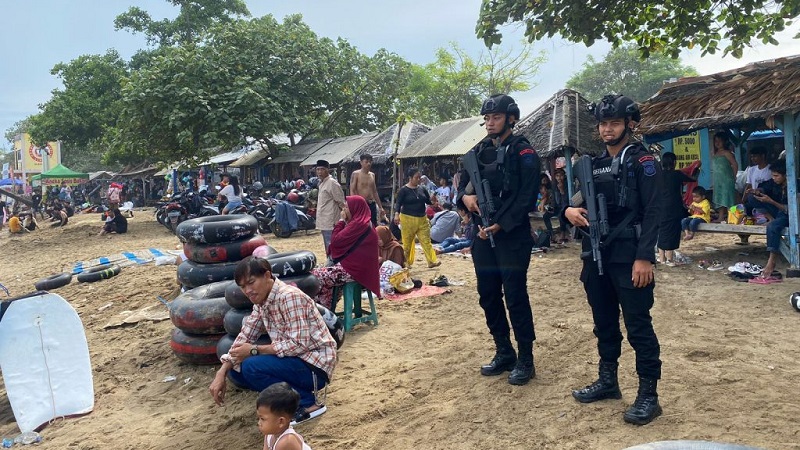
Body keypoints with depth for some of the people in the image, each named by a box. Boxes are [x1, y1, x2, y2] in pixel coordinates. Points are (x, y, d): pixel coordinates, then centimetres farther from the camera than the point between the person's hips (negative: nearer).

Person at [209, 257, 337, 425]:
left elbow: (299, 344, -26)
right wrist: (221, 373, -6)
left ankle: (307, 403, -10)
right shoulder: (261, 301, 6)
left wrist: (254, 350, -20)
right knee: (235, 370, 2)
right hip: (293, 360, 9)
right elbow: (244, 337, 6)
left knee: (251, 367, -25)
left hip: (315, 364, -9)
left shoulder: (289, 297, -21)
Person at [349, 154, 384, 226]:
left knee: (374, 226, 6)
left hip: (372, 205, 6)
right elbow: (352, 191, -9)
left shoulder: (372, 175, 15)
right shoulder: (356, 174, -3)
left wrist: (380, 207, 19)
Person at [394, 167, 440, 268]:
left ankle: (432, 261, -3)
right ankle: (406, 262, 17)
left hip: (422, 219, 4)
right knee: (407, 242, 4)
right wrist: (397, 214, -26)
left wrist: (433, 201, -5)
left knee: (426, 241, -2)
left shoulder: (422, 189, 9)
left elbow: (428, 201, 16)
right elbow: (398, 203, -12)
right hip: (408, 219, -4)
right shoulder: (403, 190, -6)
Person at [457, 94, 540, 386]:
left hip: (512, 236, -6)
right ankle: (504, 353, 25)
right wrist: (465, 196, -7)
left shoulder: (523, 153, -5)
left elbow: (526, 197, -13)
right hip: (482, 235, 7)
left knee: (516, 297, -3)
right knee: (488, 296, 11)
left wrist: (498, 226, -18)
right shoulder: (478, 151, 13)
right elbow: (462, 184, 17)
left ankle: (525, 360, 10)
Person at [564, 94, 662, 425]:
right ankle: (608, 381, 29)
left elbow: (651, 212, -12)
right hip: (596, 256, 7)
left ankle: (648, 395, 8)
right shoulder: (594, 164, 14)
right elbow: (579, 201, 17)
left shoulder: (642, 161, -5)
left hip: (629, 258, -7)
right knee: (604, 322, 16)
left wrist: (644, 257, -20)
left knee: (638, 325, -2)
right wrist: (569, 210, -7)